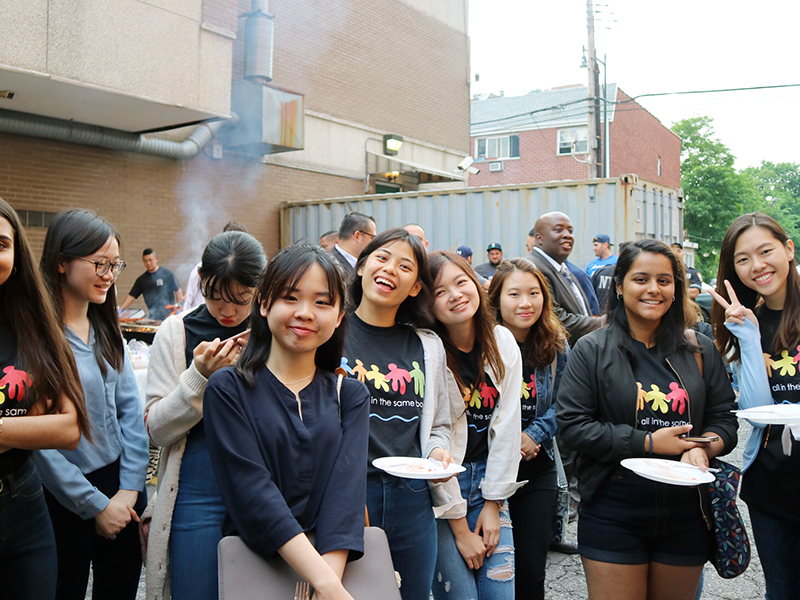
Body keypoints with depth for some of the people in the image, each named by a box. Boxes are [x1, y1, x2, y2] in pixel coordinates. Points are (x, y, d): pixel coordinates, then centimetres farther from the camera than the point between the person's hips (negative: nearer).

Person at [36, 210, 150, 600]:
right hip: (63, 498, -6)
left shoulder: (106, 329, 6)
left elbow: (130, 409, 5)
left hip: (120, 487, 6)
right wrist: (95, 505, -13)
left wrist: (130, 489, -4)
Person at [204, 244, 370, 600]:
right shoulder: (228, 390, 2)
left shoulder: (350, 395, 10)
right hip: (252, 562, -2)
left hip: (333, 558, 2)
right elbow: (252, 489, -9)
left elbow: (346, 487, -3)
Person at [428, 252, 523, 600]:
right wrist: (460, 528, -11)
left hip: (488, 479, 4)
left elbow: (506, 426, 0)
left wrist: (492, 504, -2)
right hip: (438, 489, -4)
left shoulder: (502, 342, -1)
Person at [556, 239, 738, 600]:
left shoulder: (701, 351, 6)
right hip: (613, 514, -3)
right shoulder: (592, 350, -4)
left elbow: (724, 418, 9)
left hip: (686, 515, 3)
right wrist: (648, 442, -15)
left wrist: (703, 448, -14)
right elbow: (571, 425, -10)